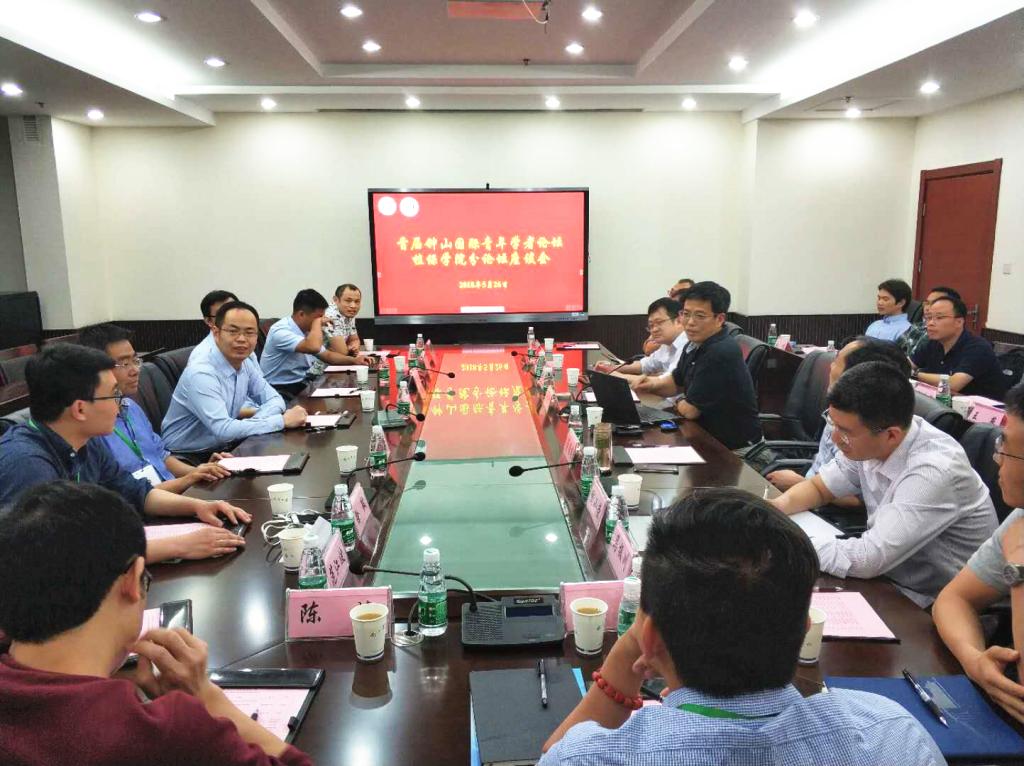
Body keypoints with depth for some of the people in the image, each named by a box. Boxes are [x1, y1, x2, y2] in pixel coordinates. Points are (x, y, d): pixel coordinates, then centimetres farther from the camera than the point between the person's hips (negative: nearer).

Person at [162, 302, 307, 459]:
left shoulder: (247, 364, -1)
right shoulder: (201, 374, -23)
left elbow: (274, 399, 5)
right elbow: (223, 429, -31)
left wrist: (253, 421, -17)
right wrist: (283, 420, -26)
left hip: (222, 449, 7)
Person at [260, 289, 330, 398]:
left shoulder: (306, 330, 8)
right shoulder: (280, 331, -20)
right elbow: (313, 347, -36)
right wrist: (317, 322, -19)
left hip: (302, 384, 8)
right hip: (279, 390, -8)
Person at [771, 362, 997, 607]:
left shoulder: (934, 472, -30)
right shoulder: (868, 441, -9)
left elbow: (867, 560, -33)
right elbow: (819, 487, 7)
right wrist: (776, 507, -13)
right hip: (885, 577, 6)